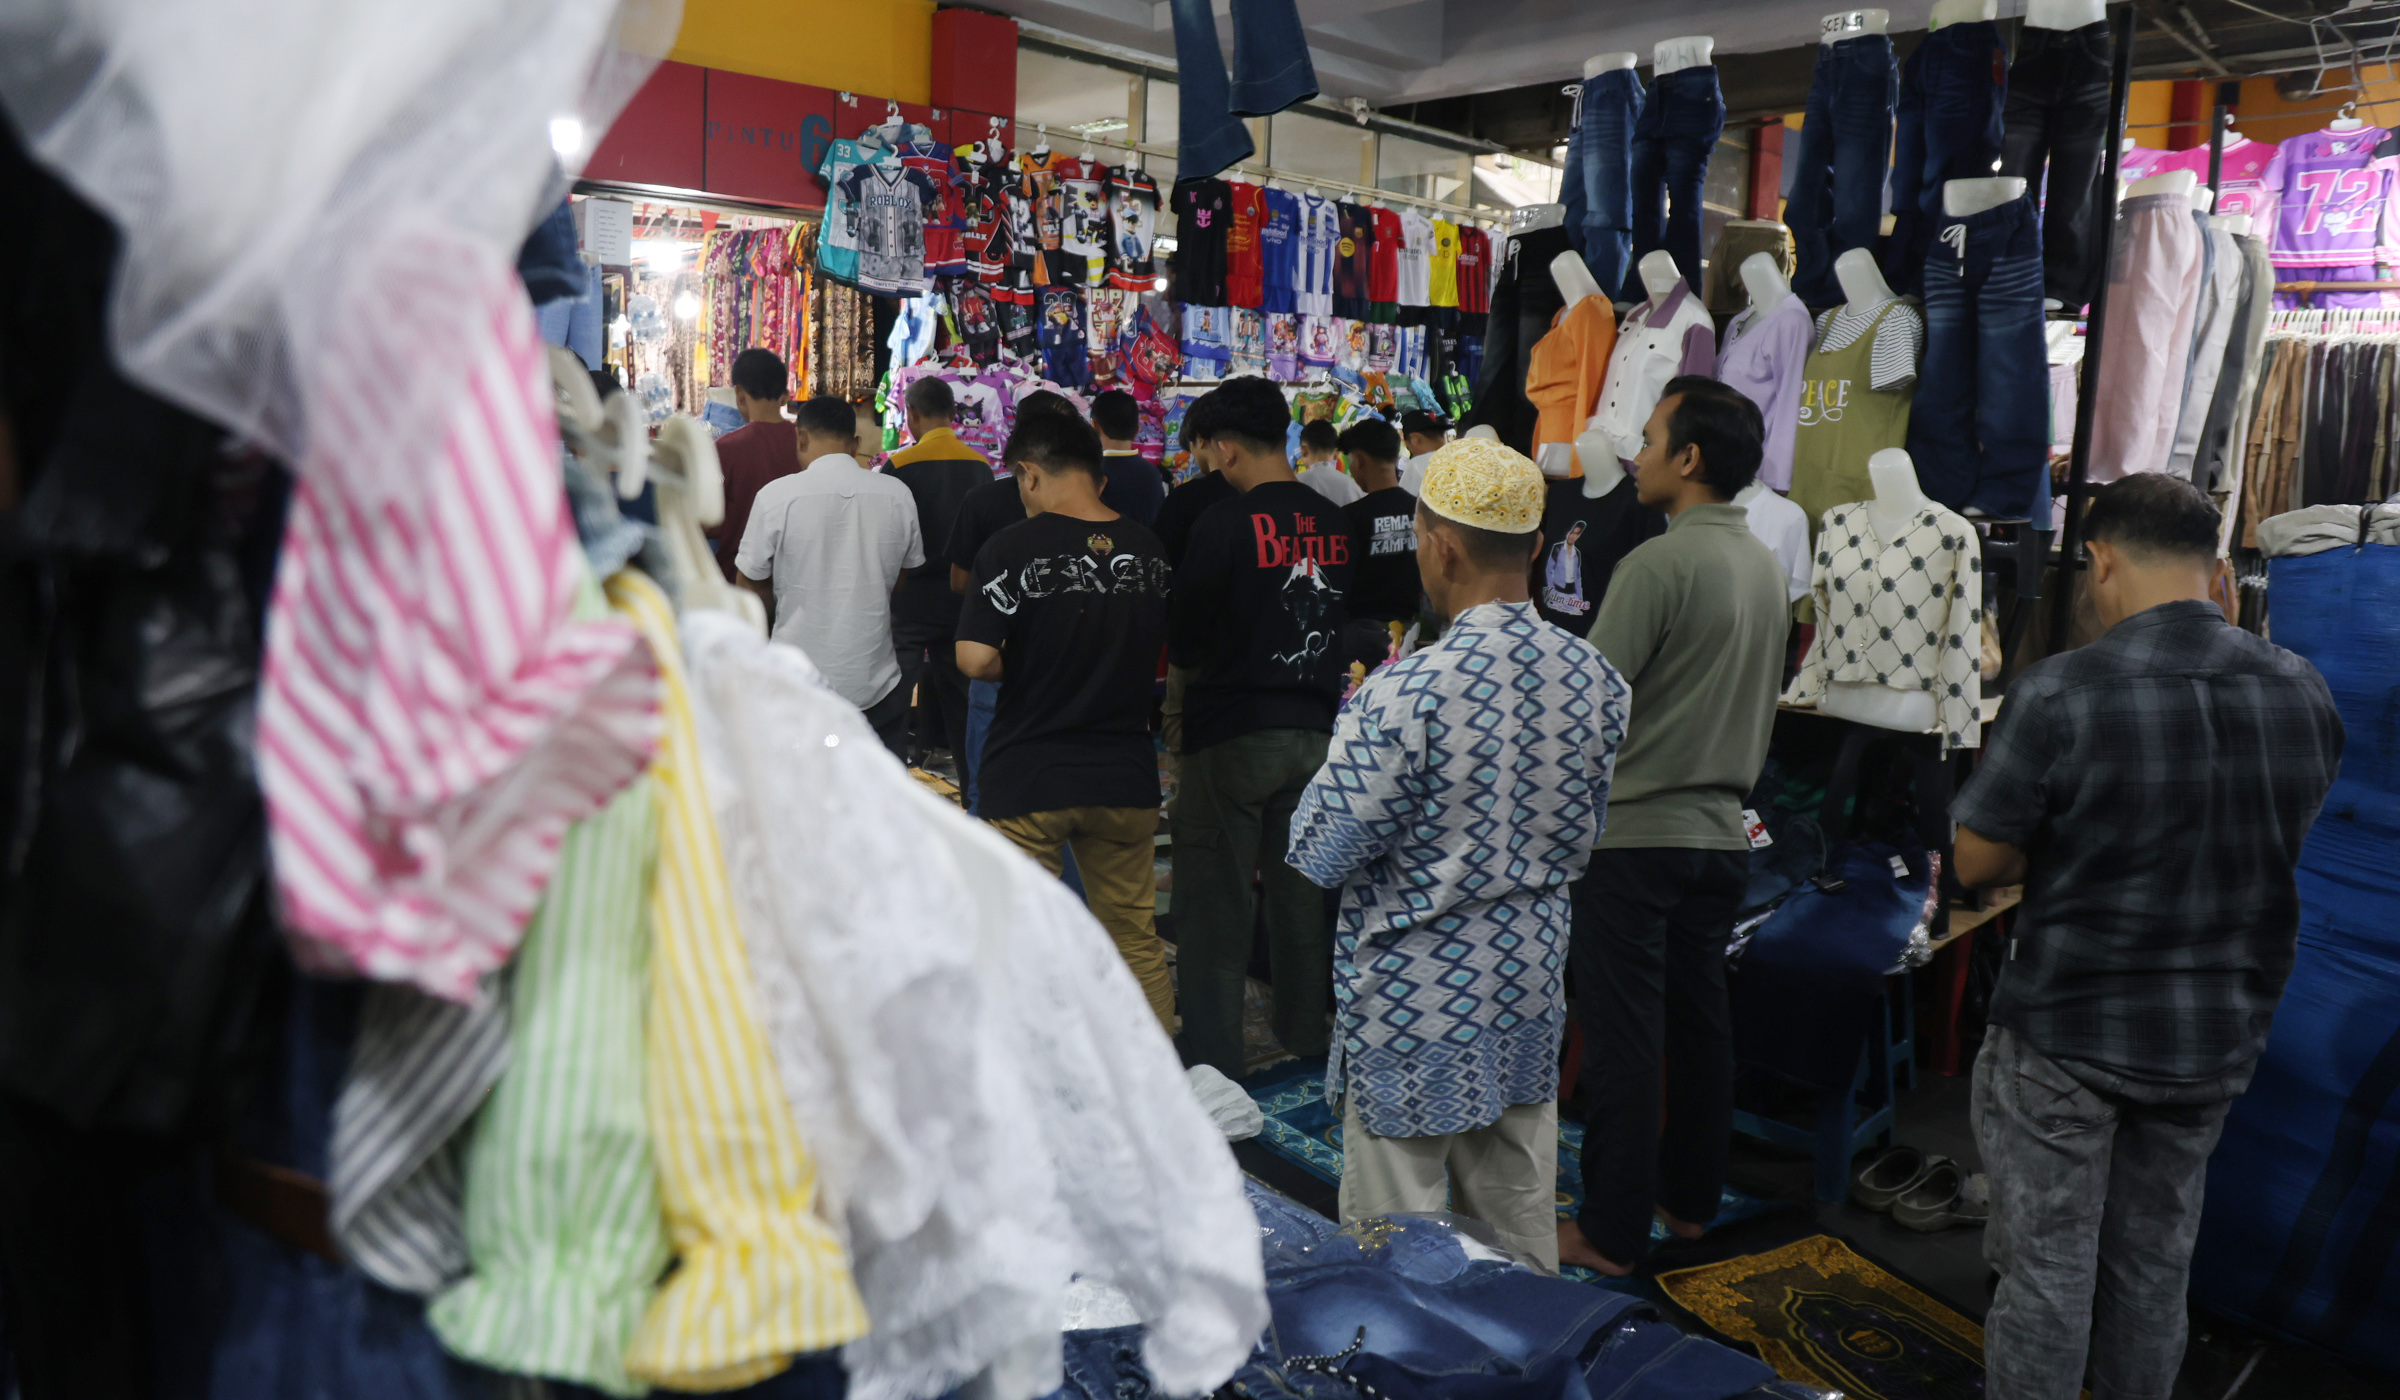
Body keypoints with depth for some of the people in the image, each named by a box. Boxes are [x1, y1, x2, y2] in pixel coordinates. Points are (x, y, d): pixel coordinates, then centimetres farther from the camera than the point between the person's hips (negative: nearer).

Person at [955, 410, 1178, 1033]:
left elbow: (975, 658, -19)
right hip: (1126, 773, 5)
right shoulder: (1149, 550, 2)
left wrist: (1020, 667, 1)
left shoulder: (1014, 547, -13)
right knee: (1136, 939, 16)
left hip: (1026, 777, -4)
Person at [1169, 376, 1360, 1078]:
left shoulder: (1226, 523, -15)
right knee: (1300, 887, 18)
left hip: (1234, 731, -6)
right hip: (1316, 728, 6)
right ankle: (1306, 1034, 31)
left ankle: (1212, 1058, 10)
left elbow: (1184, 642, -8)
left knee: (1215, 896, 4)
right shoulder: (1335, 523, 2)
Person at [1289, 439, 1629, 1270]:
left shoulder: (1405, 695, -25)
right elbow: (1584, 835, 8)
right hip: (1531, 981, 6)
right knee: (1520, 1218, 22)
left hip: (1416, 996, -6)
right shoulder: (1594, 677, -5)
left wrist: (1349, 735, -2)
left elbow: (1319, 853, -16)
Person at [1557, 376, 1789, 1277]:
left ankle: (1612, 1231, 9)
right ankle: (1690, 1198, 30)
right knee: (1700, 1023, 17)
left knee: (1624, 1035, 0)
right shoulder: (1767, 569, 9)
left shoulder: (1658, 564, -17)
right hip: (1721, 831, 8)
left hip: (1635, 831, -8)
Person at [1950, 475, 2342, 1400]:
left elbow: (1978, 862, -16)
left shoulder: (2059, 694, -22)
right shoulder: (2304, 692, -4)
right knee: (2155, 1263, 20)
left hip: (2069, 1036, -5)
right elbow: (2285, 838, 12)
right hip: (2218, 1039, 5)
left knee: (2047, 1269, 9)